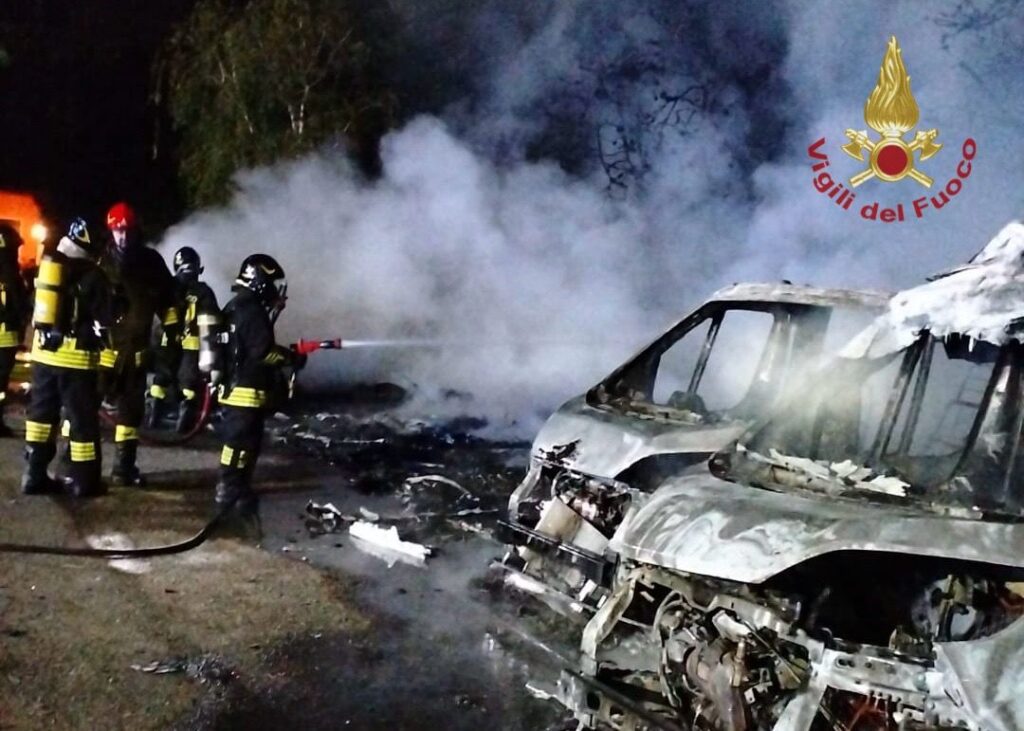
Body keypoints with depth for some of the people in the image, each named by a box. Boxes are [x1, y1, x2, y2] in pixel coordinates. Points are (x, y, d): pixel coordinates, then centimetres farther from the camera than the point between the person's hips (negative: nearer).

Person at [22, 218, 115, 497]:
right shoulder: (92, 275, -9)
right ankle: (83, 480, 6)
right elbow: (104, 322, -9)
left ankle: (35, 475, 16)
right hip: (76, 356, -6)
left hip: (43, 351, 6)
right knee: (82, 418, 2)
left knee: (42, 412, 14)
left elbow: (37, 310, 17)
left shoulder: (48, 264, 9)